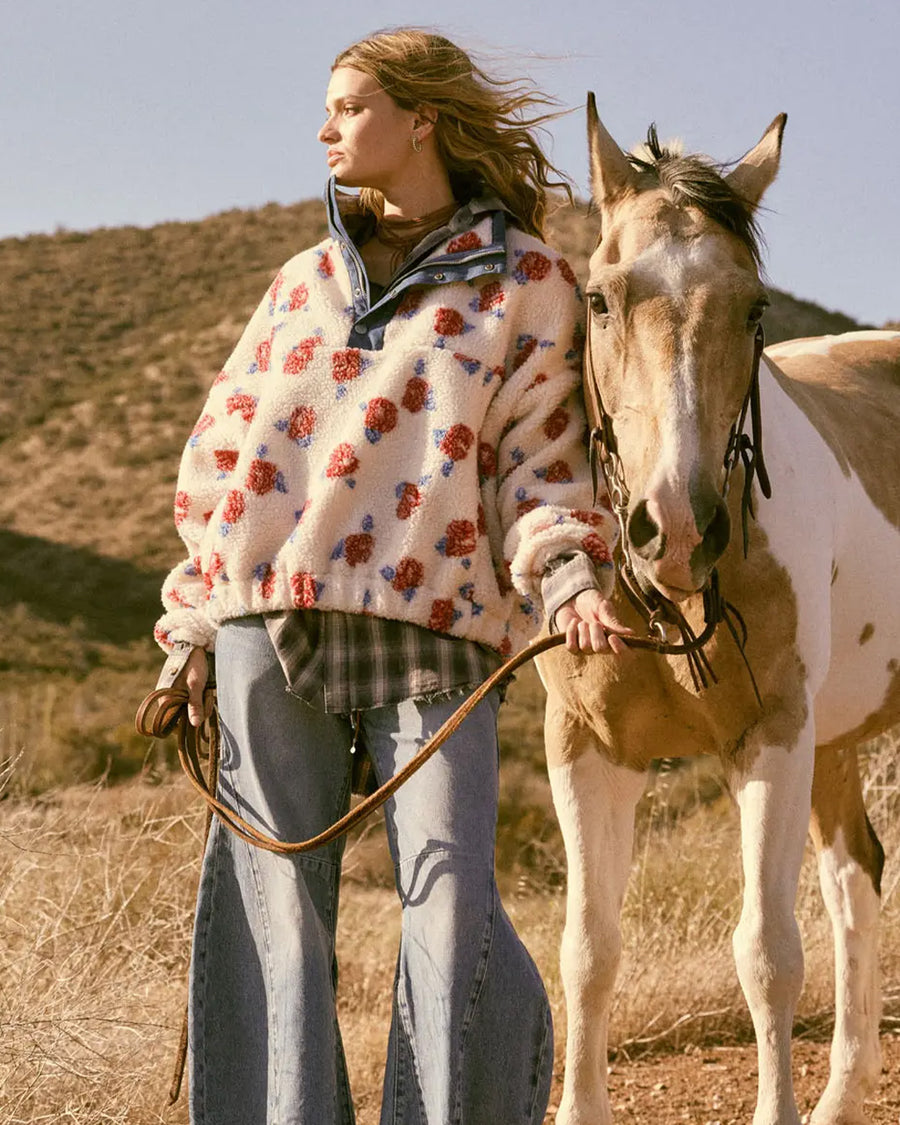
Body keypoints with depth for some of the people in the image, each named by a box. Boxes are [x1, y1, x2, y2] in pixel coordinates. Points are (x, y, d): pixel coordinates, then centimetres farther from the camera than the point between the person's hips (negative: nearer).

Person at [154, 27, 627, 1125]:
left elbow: (536, 454, 6)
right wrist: (191, 630, 14)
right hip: (271, 626, 3)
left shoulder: (526, 281, 8)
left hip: (431, 624, -3)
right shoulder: (303, 283, 18)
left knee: (451, 905, -11)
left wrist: (566, 574, -14)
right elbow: (224, 450, 19)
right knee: (273, 905, 1)